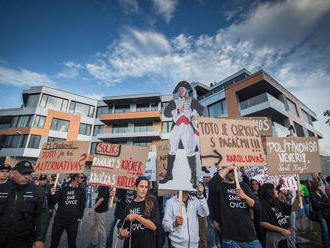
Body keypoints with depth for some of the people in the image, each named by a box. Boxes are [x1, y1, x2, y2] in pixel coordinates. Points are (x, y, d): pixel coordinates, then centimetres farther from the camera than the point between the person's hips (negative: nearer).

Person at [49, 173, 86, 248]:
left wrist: (79, 218, 2)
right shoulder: (63, 189, -1)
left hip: (73, 222, 1)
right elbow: (54, 201, -5)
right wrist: (53, 194, -22)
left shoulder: (81, 191, 3)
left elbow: (82, 205, 5)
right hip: (59, 220, -1)